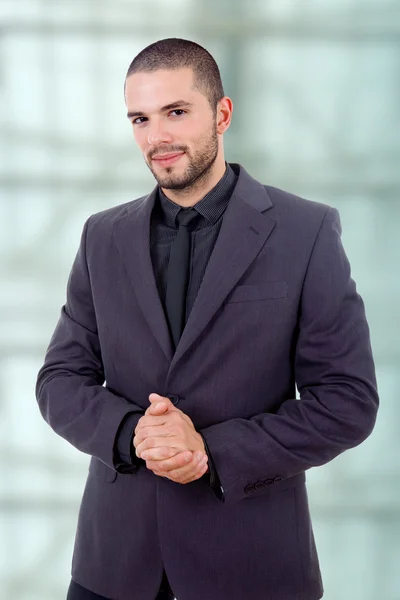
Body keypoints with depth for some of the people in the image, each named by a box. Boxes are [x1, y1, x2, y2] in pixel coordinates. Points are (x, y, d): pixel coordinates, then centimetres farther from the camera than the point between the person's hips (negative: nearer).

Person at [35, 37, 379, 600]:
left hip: (250, 553, -2)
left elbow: (349, 399, -9)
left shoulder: (308, 231, -7)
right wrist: (130, 432, -15)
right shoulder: (104, 237, 4)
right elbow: (60, 380, 4)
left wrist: (215, 452, -18)